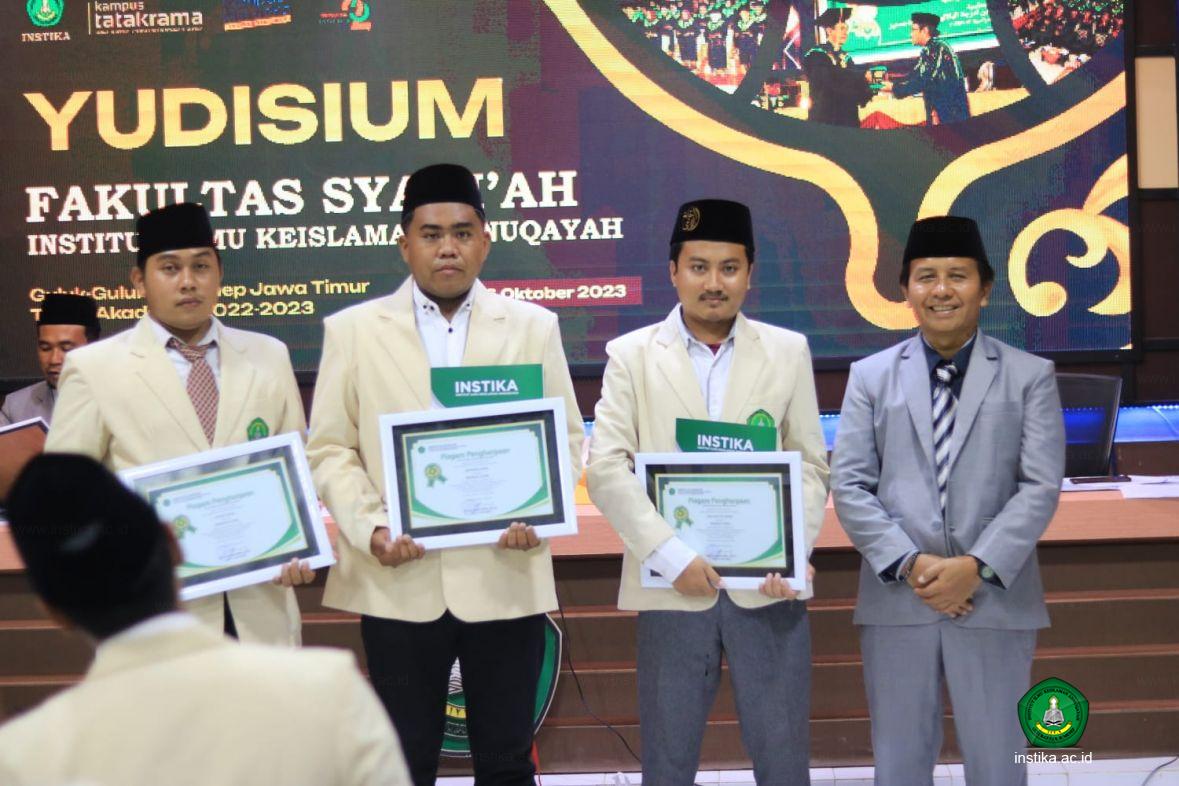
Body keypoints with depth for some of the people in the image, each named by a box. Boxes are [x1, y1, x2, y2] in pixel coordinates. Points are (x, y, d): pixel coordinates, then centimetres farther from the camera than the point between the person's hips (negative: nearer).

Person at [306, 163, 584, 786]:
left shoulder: (533, 327, 9)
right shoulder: (353, 331, 5)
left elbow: (564, 437, 9)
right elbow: (330, 449, 4)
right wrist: (371, 529, -11)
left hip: (505, 577, 1)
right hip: (399, 583, -1)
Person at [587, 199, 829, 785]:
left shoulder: (787, 352, 9)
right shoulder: (632, 356, 4)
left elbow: (810, 465, 7)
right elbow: (607, 467, -5)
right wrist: (670, 556, -15)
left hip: (767, 588, 1)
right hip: (674, 585, -1)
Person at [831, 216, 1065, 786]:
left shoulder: (1029, 376, 5)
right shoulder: (871, 376, 9)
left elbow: (1040, 486, -3)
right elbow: (850, 486, 2)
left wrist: (978, 567, -14)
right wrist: (909, 564, -12)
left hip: (995, 602, -1)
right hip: (896, 602, 1)